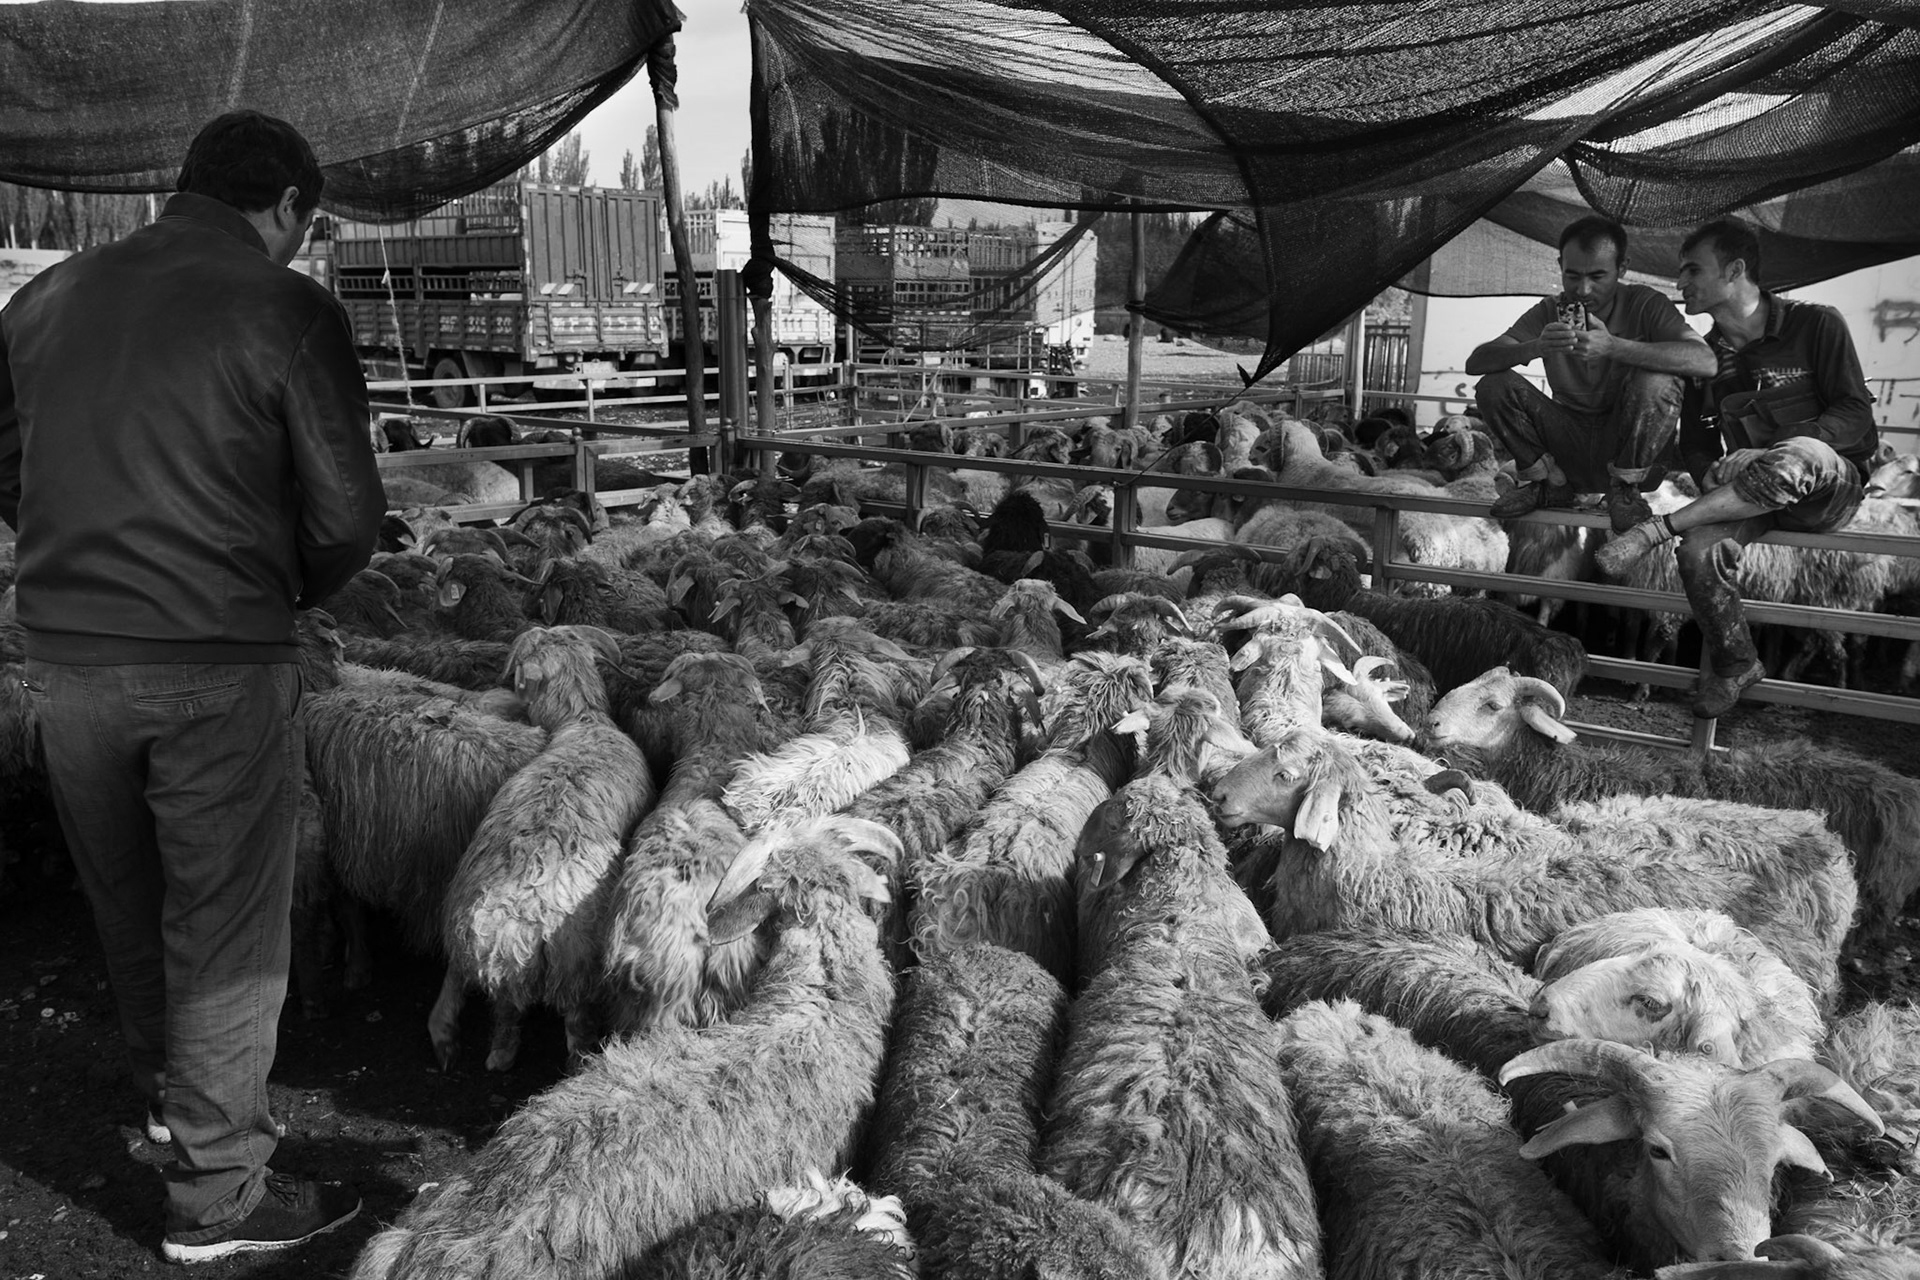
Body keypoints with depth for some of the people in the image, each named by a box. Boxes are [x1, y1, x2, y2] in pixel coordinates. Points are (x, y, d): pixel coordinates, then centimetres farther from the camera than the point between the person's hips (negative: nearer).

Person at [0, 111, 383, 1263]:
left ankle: (166, 1092, 44)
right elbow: (347, 513, -9)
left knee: (129, 906, 22)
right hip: (220, 664, -6)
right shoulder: (284, 309, -8)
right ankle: (219, 1194, 16)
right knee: (227, 925, 6)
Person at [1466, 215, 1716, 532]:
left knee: (1656, 383, -31)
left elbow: (1705, 361, -26)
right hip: (1570, 444, 2)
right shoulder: (1548, 312, -2)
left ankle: (1625, 486, -7)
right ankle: (1548, 481, 3)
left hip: (1631, 447, -2)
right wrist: (1536, 347, -33)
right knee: (1494, 386, -16)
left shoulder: (1645, 304, -9)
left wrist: (1613, 346, -37)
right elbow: (1475, 363, -12)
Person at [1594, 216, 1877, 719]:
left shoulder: (1815, 324, -2)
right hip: (1757, 495, 4)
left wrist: (1779, 450, -21)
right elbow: (1694, 444, 14)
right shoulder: (1706, 353, 11)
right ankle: (1734, 664, -10)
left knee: (1797, 457, -41)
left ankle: (1653, 529, -33)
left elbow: (1856, 417, -6)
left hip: (1830, 486, -3)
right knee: (1699, 551, -30)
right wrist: (1712, 476, -9)